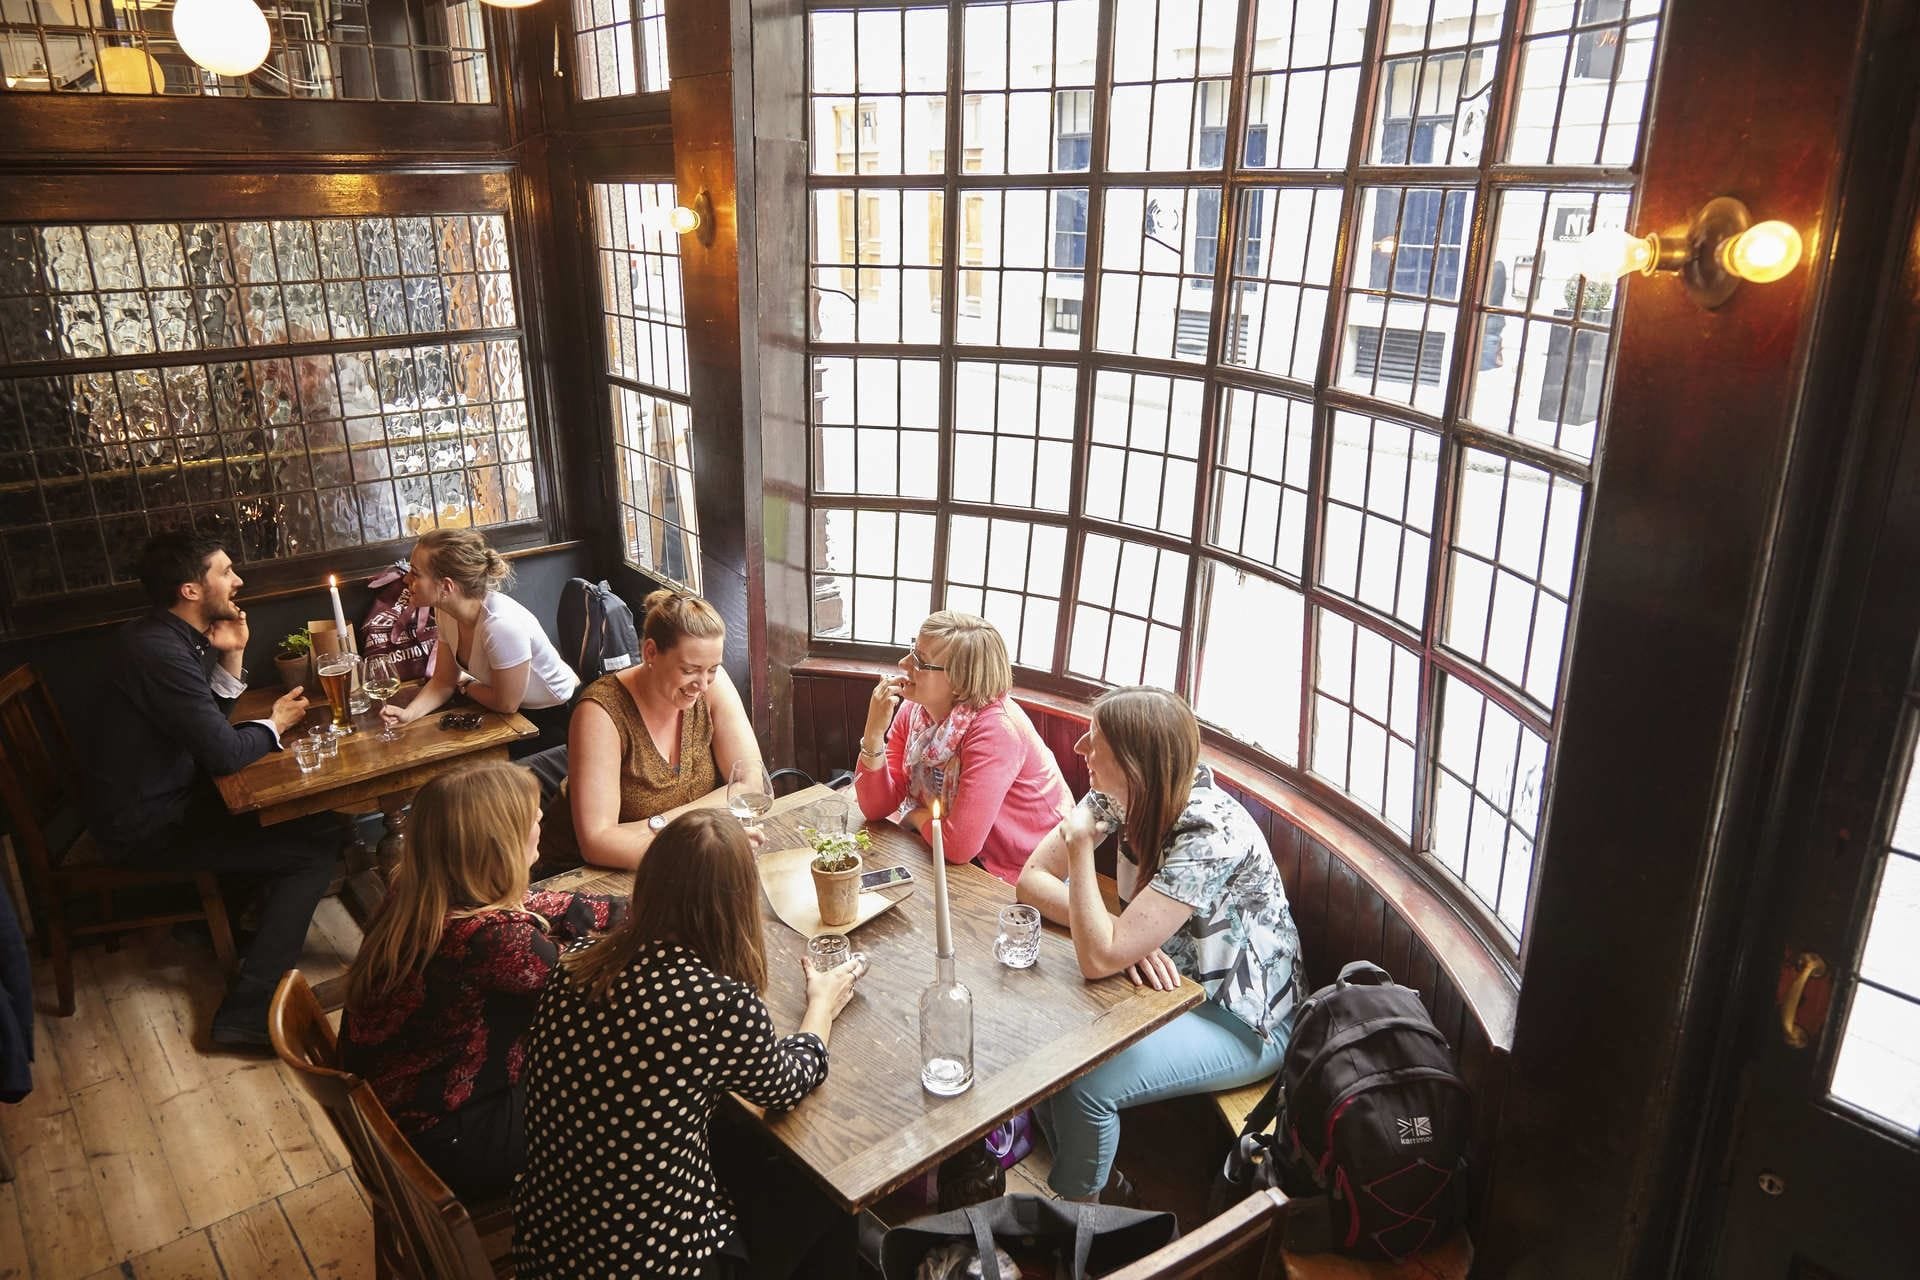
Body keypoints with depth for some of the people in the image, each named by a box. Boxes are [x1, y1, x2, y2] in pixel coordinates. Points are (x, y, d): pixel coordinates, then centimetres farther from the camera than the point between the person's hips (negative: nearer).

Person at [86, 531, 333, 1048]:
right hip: (145, 826, -10)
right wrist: (275, 722, -9)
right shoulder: (159, 653, -27)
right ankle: (248, 1012, -12)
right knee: (316, 844, -14)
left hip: (159, 792, 10)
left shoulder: (172, 635, 4)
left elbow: (213, 713, 14)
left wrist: (231, 655, -2)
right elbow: (226, 752, -28)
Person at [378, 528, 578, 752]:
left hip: (556, 715, -7)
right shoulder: (446, 613, -9)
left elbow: (506, 704, -22)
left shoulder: (500, 624, -35)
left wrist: (465, 684, -4)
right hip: (519, 708, 7)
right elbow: (443, 681, 1)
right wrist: (409, 713, -17)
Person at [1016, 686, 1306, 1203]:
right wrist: (1119, 932, -24)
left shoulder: (1211, 834, -33)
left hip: (1241, 1020, -7)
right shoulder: (1120, 794, -11)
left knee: (1081, 1085, -23)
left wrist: (1080, 842, -28)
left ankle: (1076, 1206, 9)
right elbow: (1032, 879, -9)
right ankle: (1091, 1175, 15)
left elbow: (1099, 959, -35)